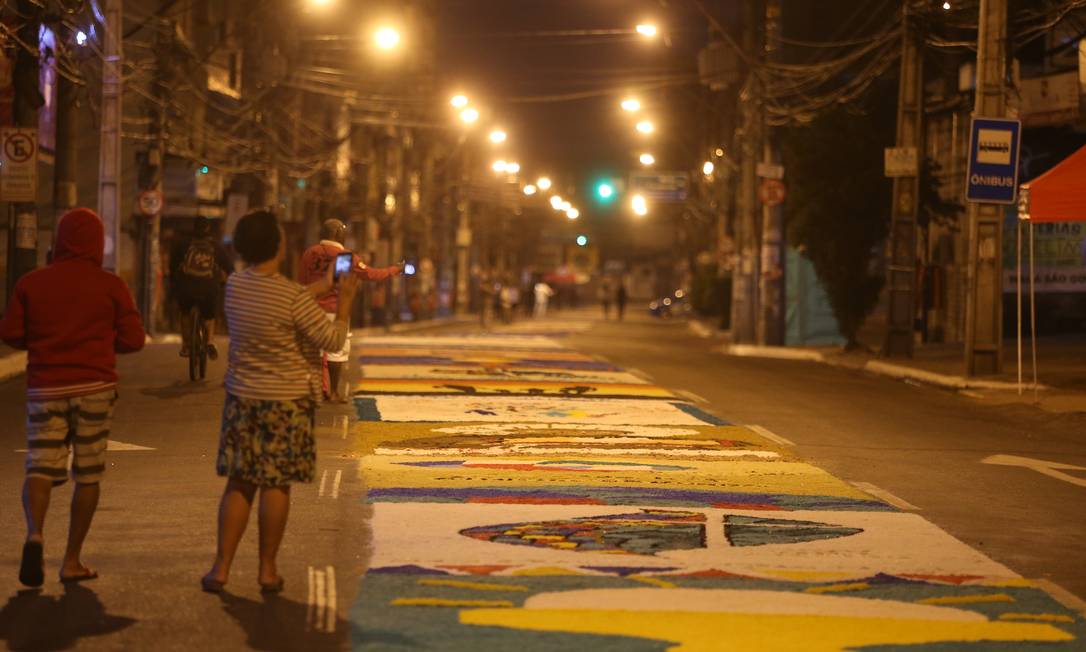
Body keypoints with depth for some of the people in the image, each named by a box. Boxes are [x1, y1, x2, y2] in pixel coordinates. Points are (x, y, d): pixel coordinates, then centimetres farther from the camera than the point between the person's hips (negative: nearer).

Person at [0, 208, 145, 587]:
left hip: (45, 387, 1)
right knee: (88, 476, 9)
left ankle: (35, 533, -28)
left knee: (40, 469, 1)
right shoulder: (111, 286, 0)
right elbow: (134, 339, -1)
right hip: (93, 386, -1)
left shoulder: (31, 283, 3)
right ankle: (72, 561, 11)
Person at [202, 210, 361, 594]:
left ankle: (221, 568, 7)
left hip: (242, 399, 5)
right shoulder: (294, 298, -19)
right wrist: (345, 303, 2)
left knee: (239, 483, 9)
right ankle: (268, 570, 10)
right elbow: (333, 342, -11)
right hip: (287, 402, -5)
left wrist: (320, 289, 21)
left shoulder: (235, 286, -1)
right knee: (276, 485, 4)